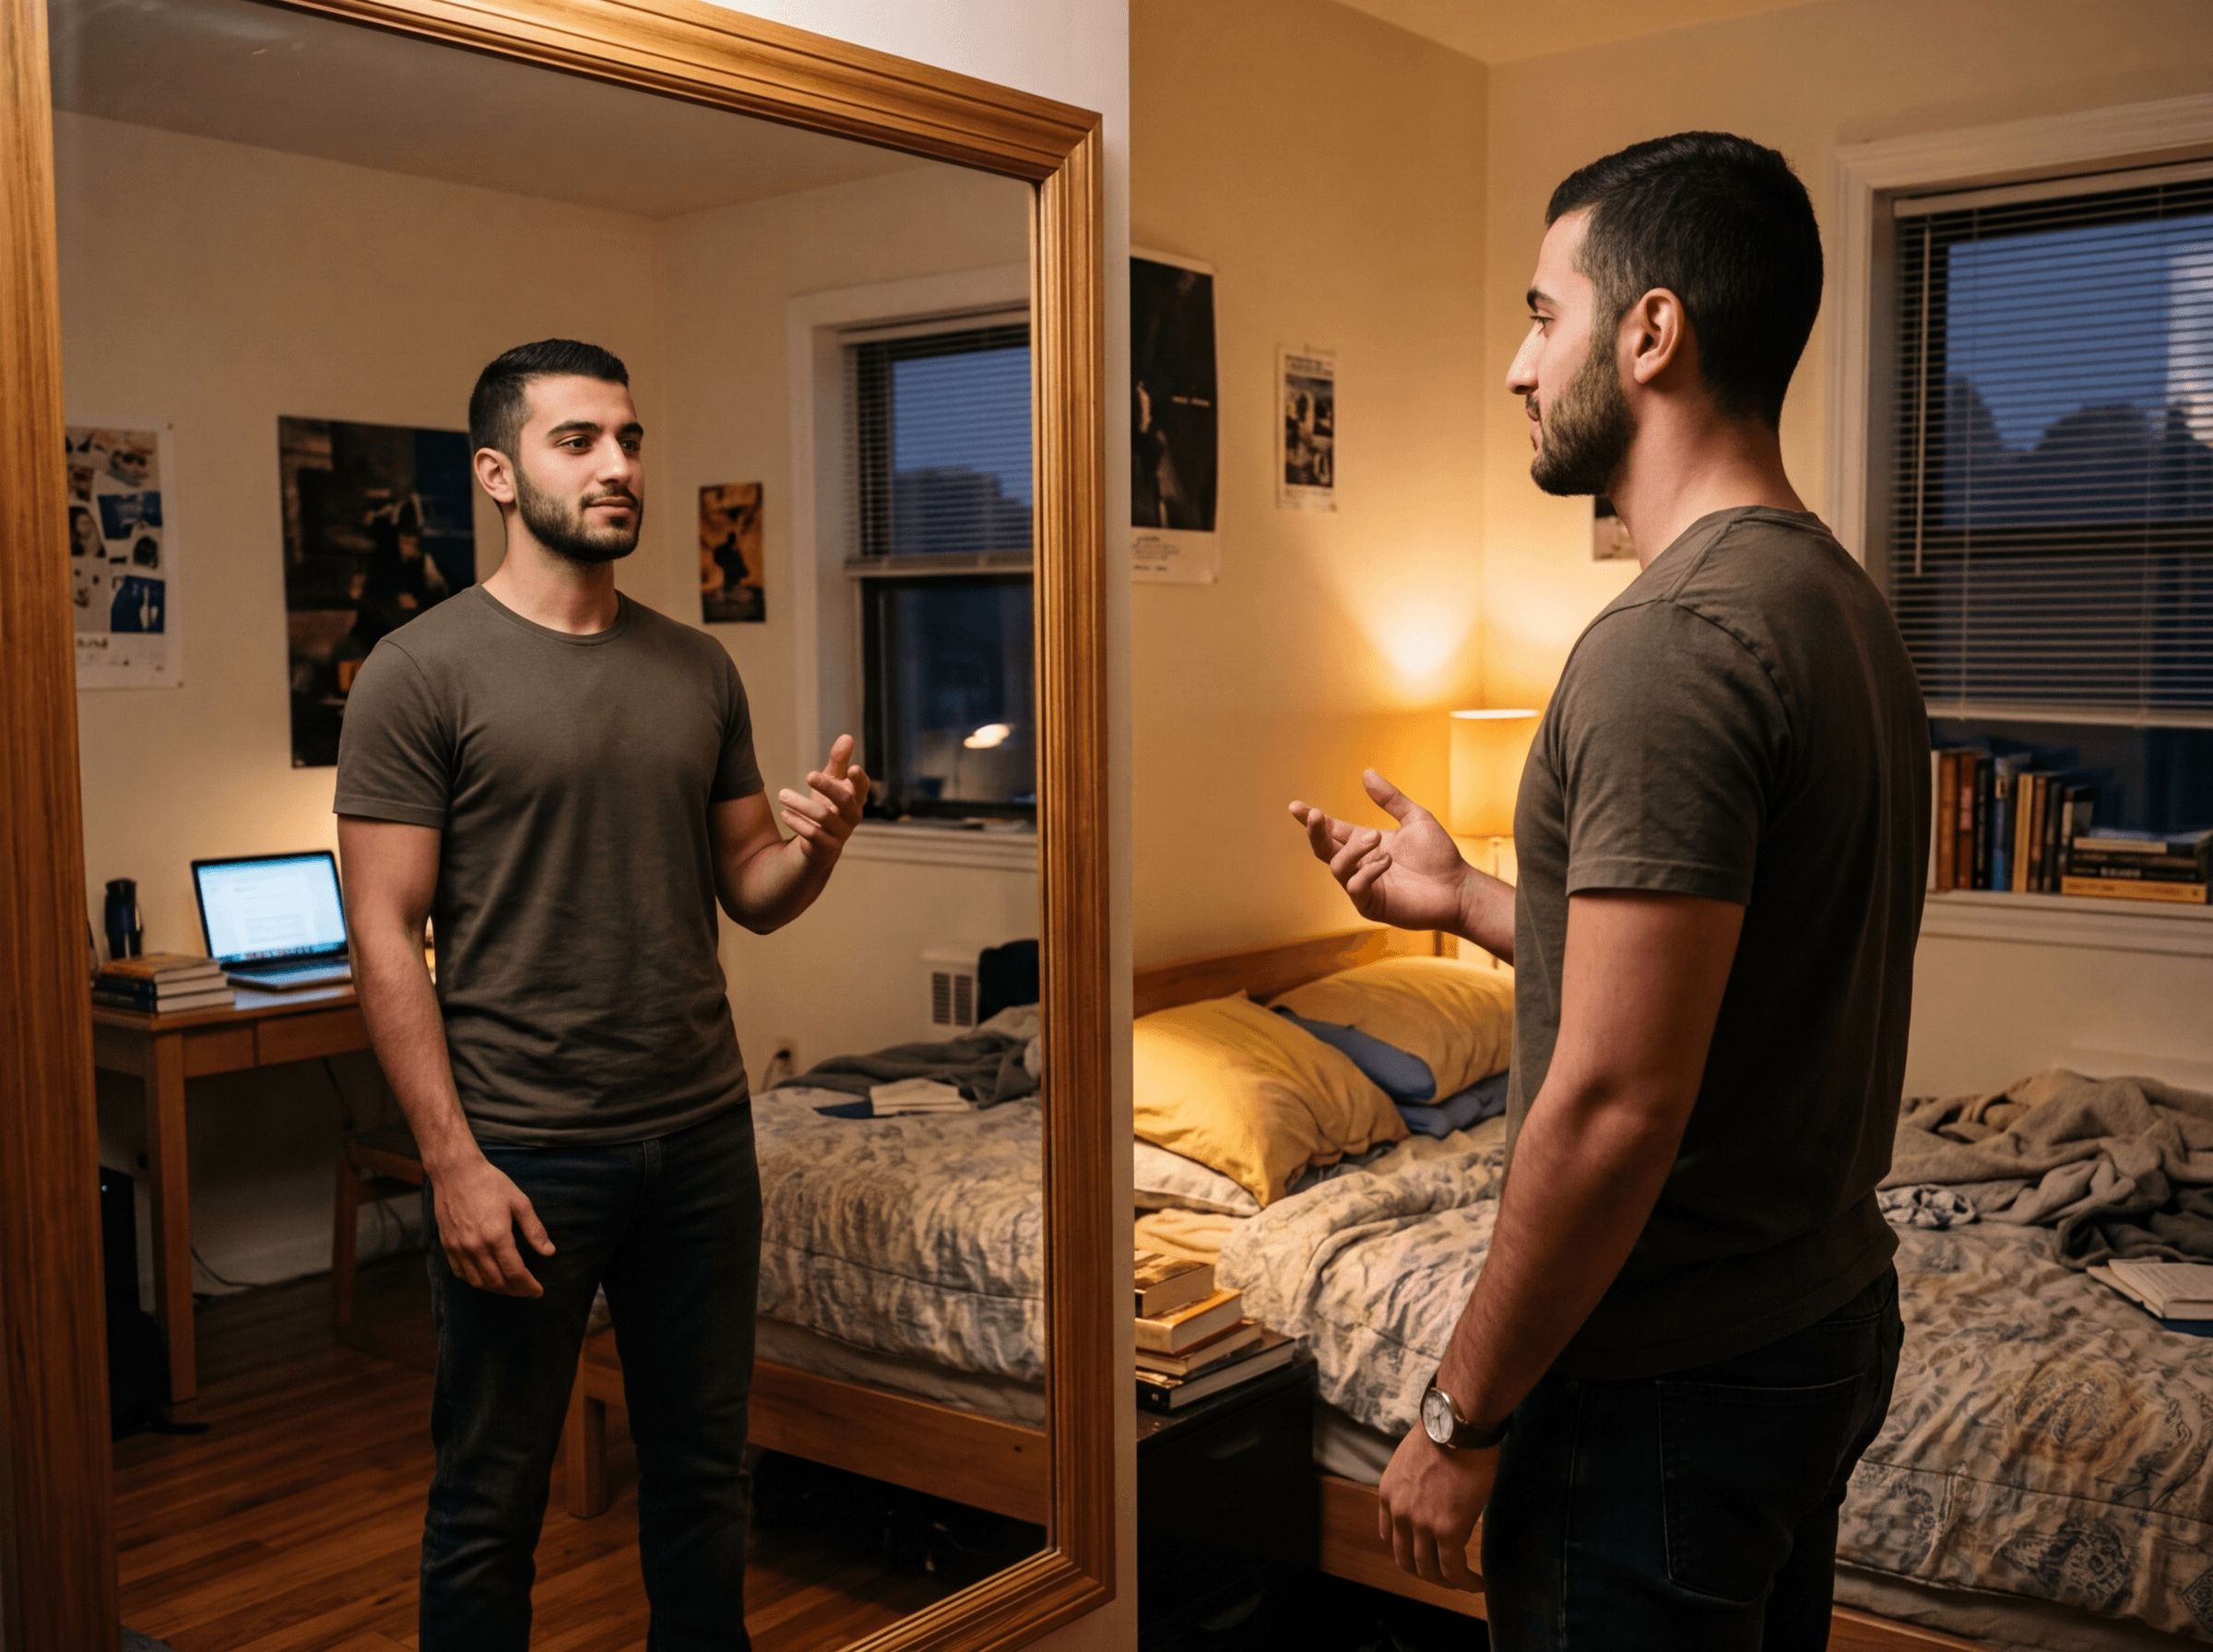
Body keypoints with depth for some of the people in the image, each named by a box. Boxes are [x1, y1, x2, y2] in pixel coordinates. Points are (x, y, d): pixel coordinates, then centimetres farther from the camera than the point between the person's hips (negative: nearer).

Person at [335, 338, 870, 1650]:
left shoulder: (699, 669, 9)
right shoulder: (422, 674, -7)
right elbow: (386, 936, -10)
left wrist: (817, 843, -11)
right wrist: (453, 1161, -15)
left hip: (703, 1135, 5)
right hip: (521, 1151, -4)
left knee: (705, 1476, 16)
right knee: (492, 1499, 10)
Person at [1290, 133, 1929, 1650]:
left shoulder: (1672, 644, -24)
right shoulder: (1843, 605, 7)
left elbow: (1614, 1104, -27)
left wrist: (1461, 1420, -16)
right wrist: (1462, 897, 14)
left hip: (1672, 1387, -9)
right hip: (1831, 1331, 10)